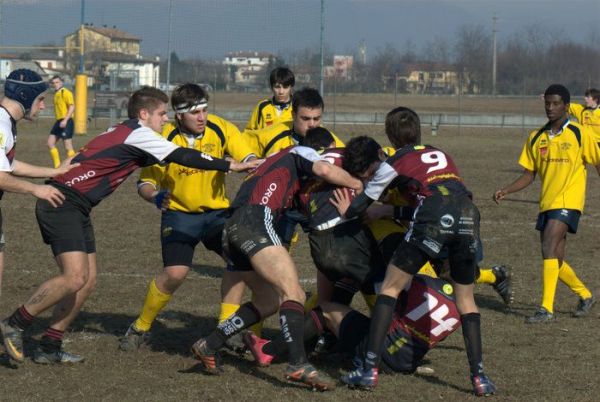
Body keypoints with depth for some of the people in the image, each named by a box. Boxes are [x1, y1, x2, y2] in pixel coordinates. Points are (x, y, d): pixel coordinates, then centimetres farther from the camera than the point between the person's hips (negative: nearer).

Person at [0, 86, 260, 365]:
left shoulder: (121, 133, 18)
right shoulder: (137, 134, -11)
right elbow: (180, 156, -13)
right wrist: (231, 166, -9)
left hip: (75, 210, 10)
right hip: (62, 203, -10)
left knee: (87, 281, 6)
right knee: (75, 277, -19)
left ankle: (48, 348, 9)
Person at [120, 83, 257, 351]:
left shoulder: (221, 130, -9)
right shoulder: (165, 138, -14)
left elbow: (248, 158, -15)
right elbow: (145, 183, -8)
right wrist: (155, 196, -30)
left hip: (217, 211, 3)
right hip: (179, 214, -2)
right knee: (175, 272, -19)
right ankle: (140, 328, 4)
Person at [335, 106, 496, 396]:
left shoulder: (394, 163, 17)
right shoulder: (440, 154, 32)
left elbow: (362, 204, 23)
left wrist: (346, 211, 44)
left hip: (434, 219, -4)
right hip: (468, 216, 4)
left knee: (390, 287, 8)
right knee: (465, 297, 20)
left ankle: (370, 368, 0)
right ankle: (479, 376, 10)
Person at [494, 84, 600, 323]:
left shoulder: (580, 134, -5)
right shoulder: (536, 138, 9)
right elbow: (528, 175, 12)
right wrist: (506, 191, -4)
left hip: (568, 202, -6)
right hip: (546, 203, 6)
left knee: (549, 249, -21)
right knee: (555, 261, 9)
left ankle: (546, 309, -20)